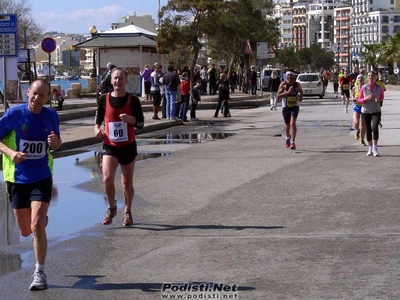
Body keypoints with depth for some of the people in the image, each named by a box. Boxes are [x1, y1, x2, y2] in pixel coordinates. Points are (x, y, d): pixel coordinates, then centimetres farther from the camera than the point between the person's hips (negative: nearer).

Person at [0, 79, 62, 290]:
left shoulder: (52, 116, -2)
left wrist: (55, 142, -12)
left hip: (41, 178, 0)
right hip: (17, 179, 1)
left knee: (36, 227, -16)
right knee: (25, 231, 12)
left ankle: (40, 273, -3)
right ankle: (42, 218, 50)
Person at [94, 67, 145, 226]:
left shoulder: (133, 100, -4)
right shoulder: (104, 99, -1)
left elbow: (141, 123, -3)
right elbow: (98, 120, 10)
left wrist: (130, 119, -23)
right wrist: (97, 130, -11)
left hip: (128, 146, 0)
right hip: (110, 147, 0)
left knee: (127, 182, 8)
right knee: (107, 178, -17)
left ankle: (128, 212, 30)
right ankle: (112, 207, 8)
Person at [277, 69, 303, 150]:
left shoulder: (297, 85, 0)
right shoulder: (283, 84, -7)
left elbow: (301, 91, 23)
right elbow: (278, 96, -14)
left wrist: (301, 97, 2)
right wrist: (287, 92, -26)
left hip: (295, 107, -1)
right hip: (285, 107, 1)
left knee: (292, 123, -19)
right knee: (287, 124, 16)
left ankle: (293, 142, -20)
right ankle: (288, 137, 47)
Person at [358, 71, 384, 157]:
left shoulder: (379, 88, -4)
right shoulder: (364, 88, -6)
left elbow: (382, 97, 13)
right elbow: (359, 100, 1)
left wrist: (379, 100, -10)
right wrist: (366, 98, -19)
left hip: (376, 112, -1)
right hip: (365, 112, 1)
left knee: (375, 127, -23)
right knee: (368, 130, 7)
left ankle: (375, 148, -13)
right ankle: (370, 149, 24)